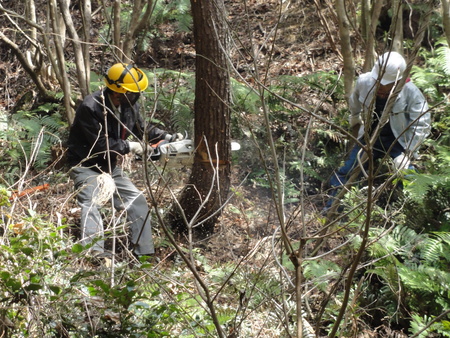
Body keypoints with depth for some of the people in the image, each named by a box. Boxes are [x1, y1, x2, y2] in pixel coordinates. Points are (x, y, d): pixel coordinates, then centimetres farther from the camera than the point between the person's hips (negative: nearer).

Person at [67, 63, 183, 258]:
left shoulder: (129, 106, -5)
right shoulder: (90, 108, -27)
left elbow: (142, 129, 10)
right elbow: (100, 144, -27)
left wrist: (168, 137, -3)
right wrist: (129, 147, -22)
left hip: (109, 166, 7)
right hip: (85, 166, -7)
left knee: (137, 201, 3)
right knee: (91, 203, -25)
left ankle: (144, 253, 9)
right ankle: (94, 253, -36)